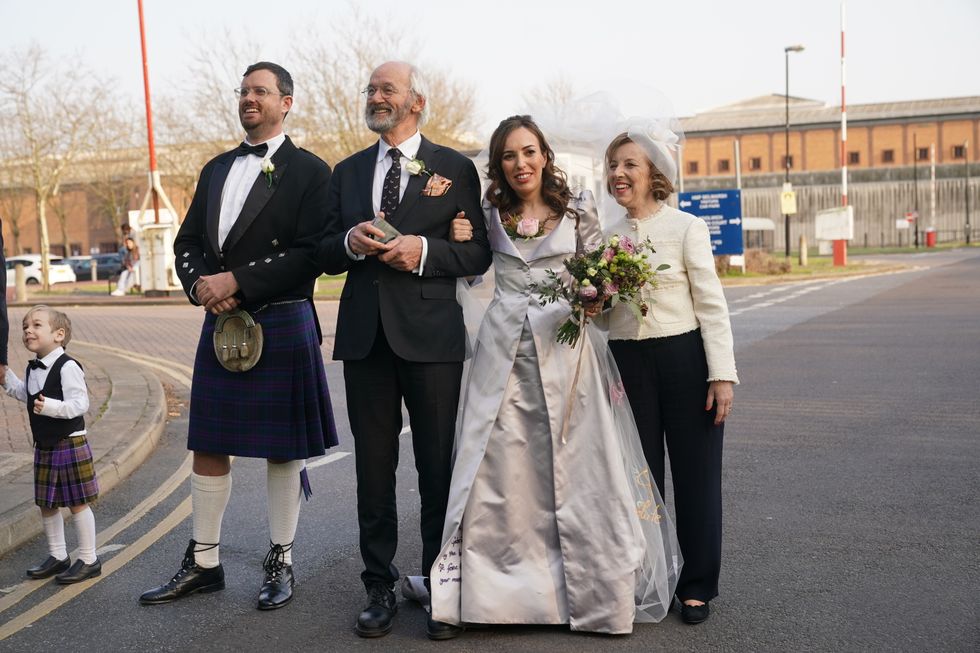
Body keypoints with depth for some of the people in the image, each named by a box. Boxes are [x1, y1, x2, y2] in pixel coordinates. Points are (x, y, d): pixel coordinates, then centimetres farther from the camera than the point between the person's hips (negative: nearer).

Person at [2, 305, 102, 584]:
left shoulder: (67, 367, -18)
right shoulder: (33, 369, 8)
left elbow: (80, 403, -24)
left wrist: (52, 407, -37)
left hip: (70, 444, -8)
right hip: (43, 446, 8)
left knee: (77, 503, 1)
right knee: (46, 504, 15)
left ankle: (89, 559, 13)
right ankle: (57, 556, 30)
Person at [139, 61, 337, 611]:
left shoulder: (309, 171, -4)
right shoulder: (217, 169, 15)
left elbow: (311, 254, -14)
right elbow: (188, 241, 14)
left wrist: (236, 282, -18)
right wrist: (200, 286, -7)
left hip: (283, 324, -6)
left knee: (282, 450, 5)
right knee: (209, 447, 10)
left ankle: (281, 562, 19)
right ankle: (204, 564, 22)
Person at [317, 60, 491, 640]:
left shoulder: (455, 168, 3)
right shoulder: (348, 171, 14)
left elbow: (478, 253, -1)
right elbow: (325, 255, 13)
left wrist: (424, 251, -16)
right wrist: (350, 242, -8)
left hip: (430, 334, -3)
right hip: (365, 335, 4)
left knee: (439, 468, 4)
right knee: (374, 469, 9)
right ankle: (381, 588, 21)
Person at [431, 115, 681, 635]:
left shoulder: (578, 212, 3)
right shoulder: (489, 215, 8)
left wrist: (595, 299, -15)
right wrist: (457, 242, -2)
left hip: (565, 345, -1)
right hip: (504, 350, 2)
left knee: (573, 467, 0)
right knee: (500, 468, 0)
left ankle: (591, 587, 13)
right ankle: (504, 586, 13)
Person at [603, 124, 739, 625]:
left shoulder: (686, 227, -4)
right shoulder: (604, 236, 8)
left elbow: (711, 304, -6)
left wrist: (722, 375, -11)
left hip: (684, 358, -3)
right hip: (627, 362, 4)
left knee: (695, 474, 5)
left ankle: (696, 585, 19)